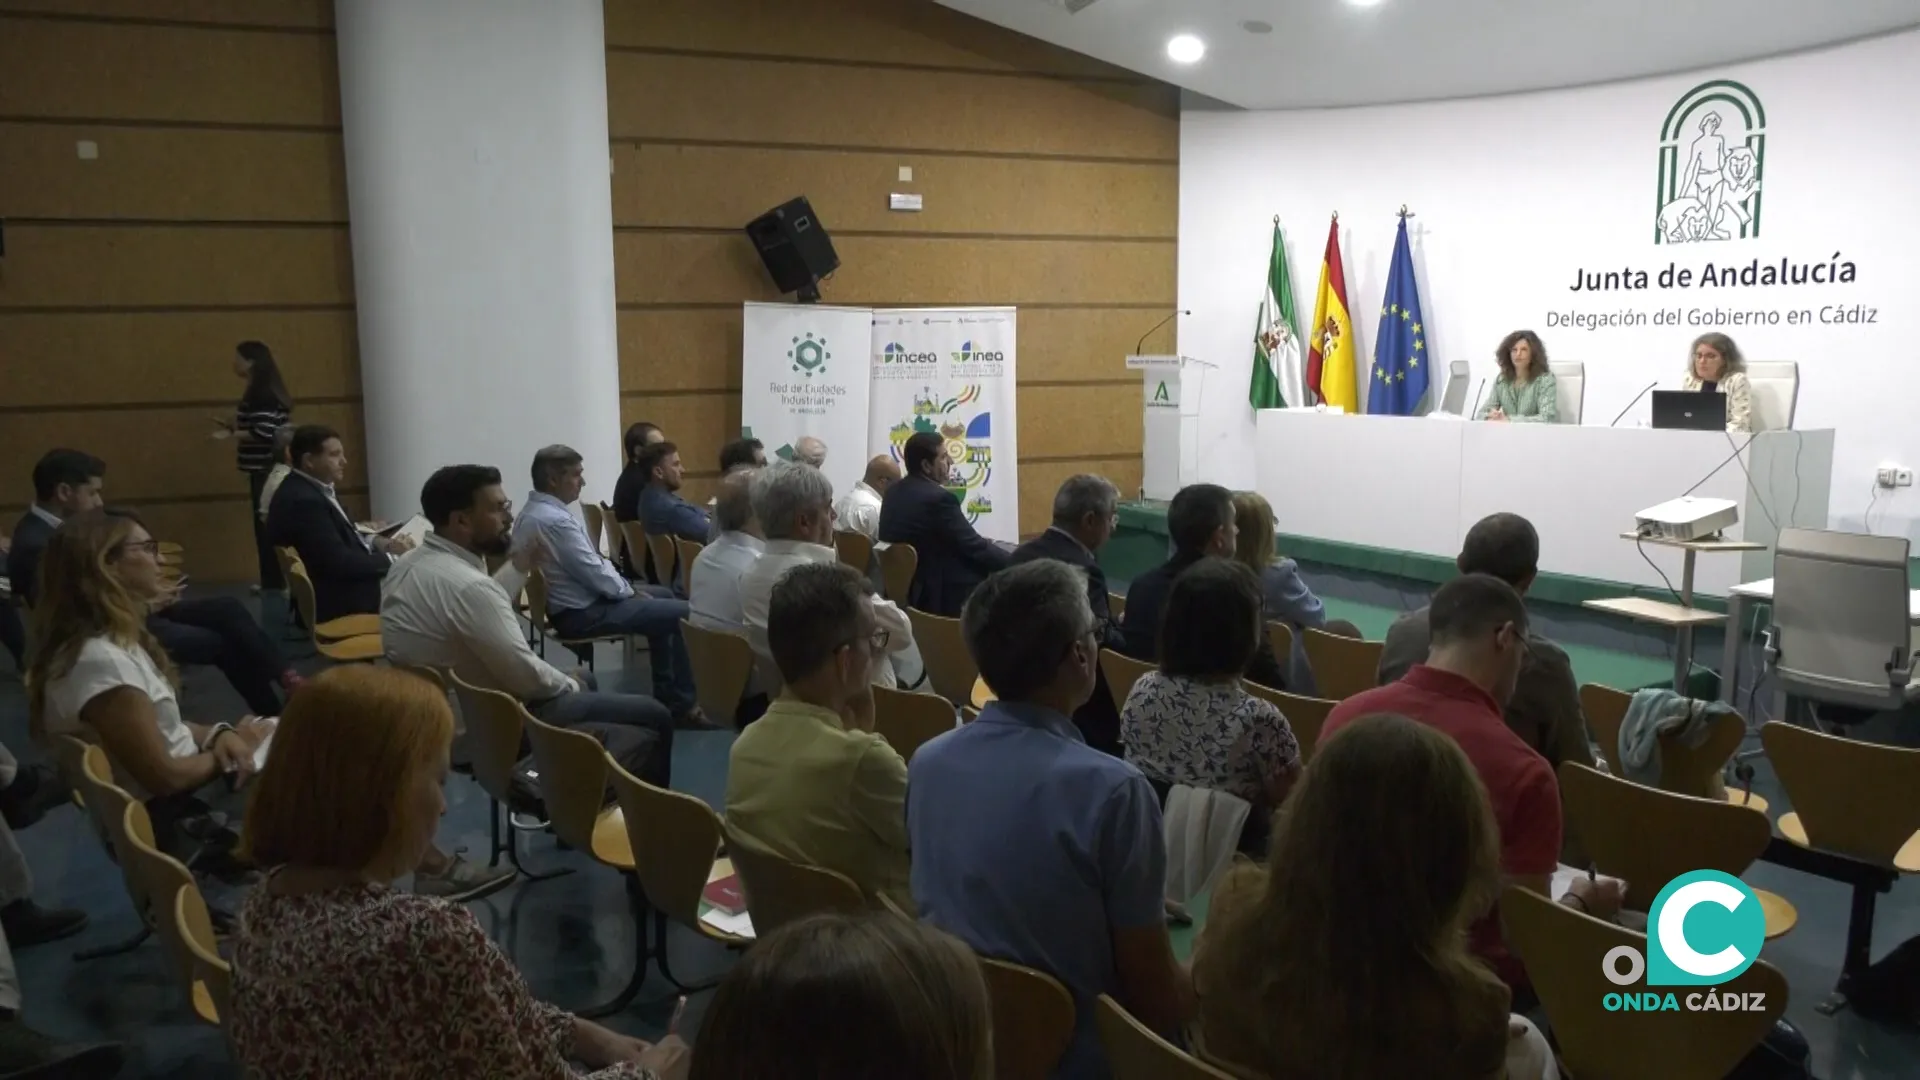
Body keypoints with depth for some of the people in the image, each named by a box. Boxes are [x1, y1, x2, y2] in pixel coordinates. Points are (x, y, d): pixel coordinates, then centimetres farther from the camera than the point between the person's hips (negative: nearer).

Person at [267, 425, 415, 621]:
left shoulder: (314, 488, 8)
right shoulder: (303, 500, -23)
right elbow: (340, 563, -25)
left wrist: (377, 542, -2)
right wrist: (392, 559, -16)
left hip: (340, 587, 10)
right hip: (336, 600, -9)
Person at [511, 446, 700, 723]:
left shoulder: (530, 513, 7)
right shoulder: (555, 520, -25)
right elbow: (595, 573, -22)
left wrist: (627, 586, 8)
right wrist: (630, 591, -5)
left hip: (564, 604, 11)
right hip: (582, 613, -11)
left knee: (663, 596, 24)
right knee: (683, 614, -10)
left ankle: (667, 694, 26)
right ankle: (682, 703, 4)